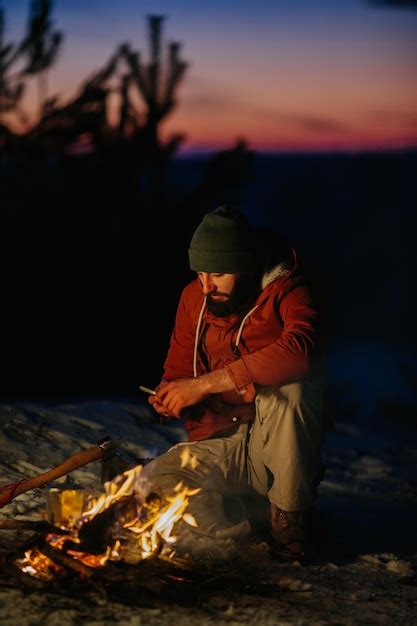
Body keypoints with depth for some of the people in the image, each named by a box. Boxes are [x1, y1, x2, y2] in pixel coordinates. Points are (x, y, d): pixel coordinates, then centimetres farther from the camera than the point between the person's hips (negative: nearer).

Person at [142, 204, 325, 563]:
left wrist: (205, 384, -32)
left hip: (282, 447, -4)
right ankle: (244, 524, 4)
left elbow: (298, 351, -34)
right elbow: (177, 371, 15)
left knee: (284, 388, -36)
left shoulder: (286, 292, -12)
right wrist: (170, 401, -11)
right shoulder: (194, 298, 5)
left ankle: (290, 519, -15)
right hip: (219, 446, 4)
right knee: (154, 484, -24)